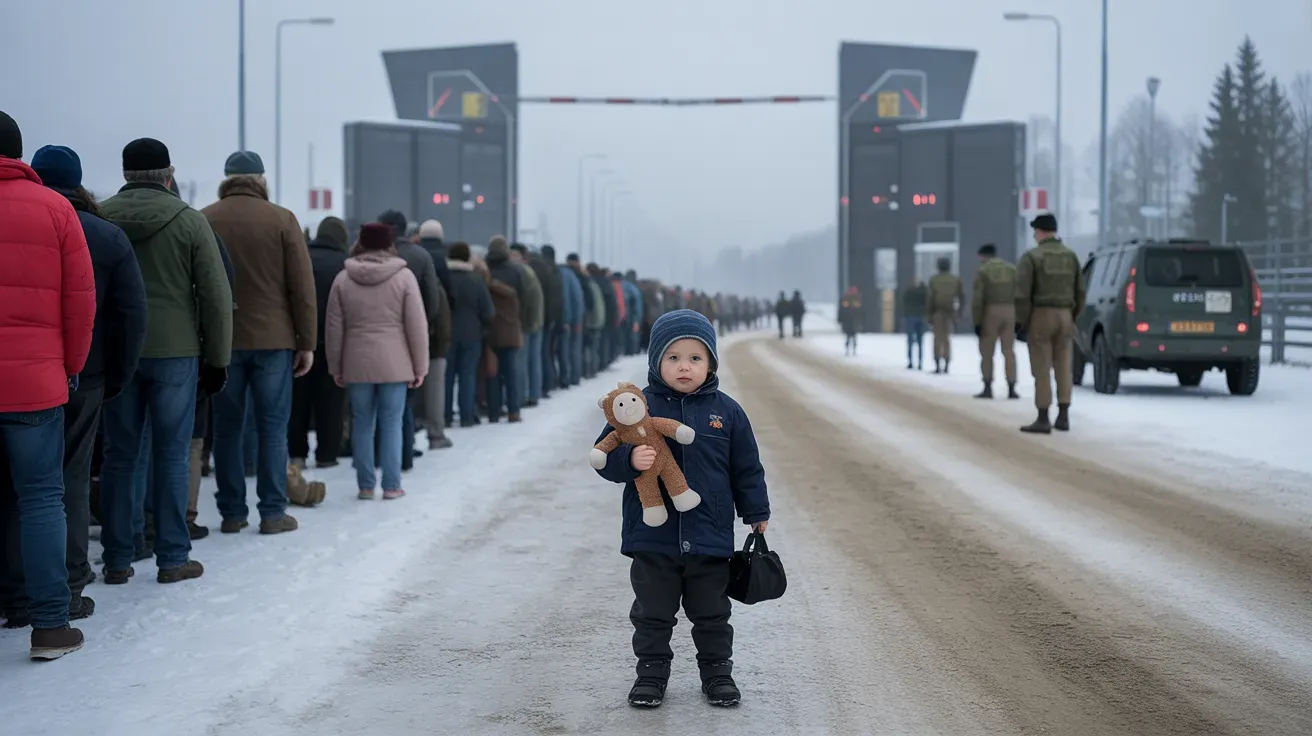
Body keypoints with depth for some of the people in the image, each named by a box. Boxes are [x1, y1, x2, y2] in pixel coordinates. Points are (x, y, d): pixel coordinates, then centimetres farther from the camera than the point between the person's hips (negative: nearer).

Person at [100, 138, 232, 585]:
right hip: (175, 352, -2)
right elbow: (216, 296, -4)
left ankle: (117, 560, 13)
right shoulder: (190, 221, -4)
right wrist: (217, 360, 4)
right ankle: (173, 559, 8)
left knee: (120, 456, 9)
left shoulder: (98, 220, 1)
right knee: (171, 456, 4)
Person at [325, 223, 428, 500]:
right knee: (391, 424, 4)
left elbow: (334, 328, 5)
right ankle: (391, 485, 5)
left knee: (362, 424, 9)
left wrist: (335, 368, 13)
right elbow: (417, 326, -4)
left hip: (357, 365, 2)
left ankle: (366, 485, 12)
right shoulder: (404, 277, -3)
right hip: (394, 365, -2)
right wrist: (420, 368, 2)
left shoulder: (343, 279, 3)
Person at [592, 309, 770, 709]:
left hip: (709, 540, 1)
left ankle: (717, 672, 29)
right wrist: (630, 460, -25)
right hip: (652, 539, -1)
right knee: (653, 614, 11)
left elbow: (747, 467, 8)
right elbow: (605, 456, -5)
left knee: (711, 614, 14)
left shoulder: (726, 411, 0)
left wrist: (757, 512, 11)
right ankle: (651, 672, 26)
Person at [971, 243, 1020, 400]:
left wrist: (977, 322, -4)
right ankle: (1011, 389, 2)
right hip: (1010, 313, 3)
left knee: (987, 352, 6)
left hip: (991, 313, -3)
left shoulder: (982, 271, -4)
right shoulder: (1012, 269, 8)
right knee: (1009, 352, 6)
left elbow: (977, 299, -8)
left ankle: (988, 389, 3)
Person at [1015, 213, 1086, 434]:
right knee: (1063, 368, 10)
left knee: (1042, 369, -3)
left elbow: (1022, 293, -14)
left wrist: (1020, 322, -7)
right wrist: (1073, 317, 17)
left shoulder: (1031, 256, -9)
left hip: (1040, 316, -5)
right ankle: (1063, 417, 10)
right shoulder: (1071, 255, 7)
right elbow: (1079, 291, 9)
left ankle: (1043, 420, -4)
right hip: (1064, 316, 5)